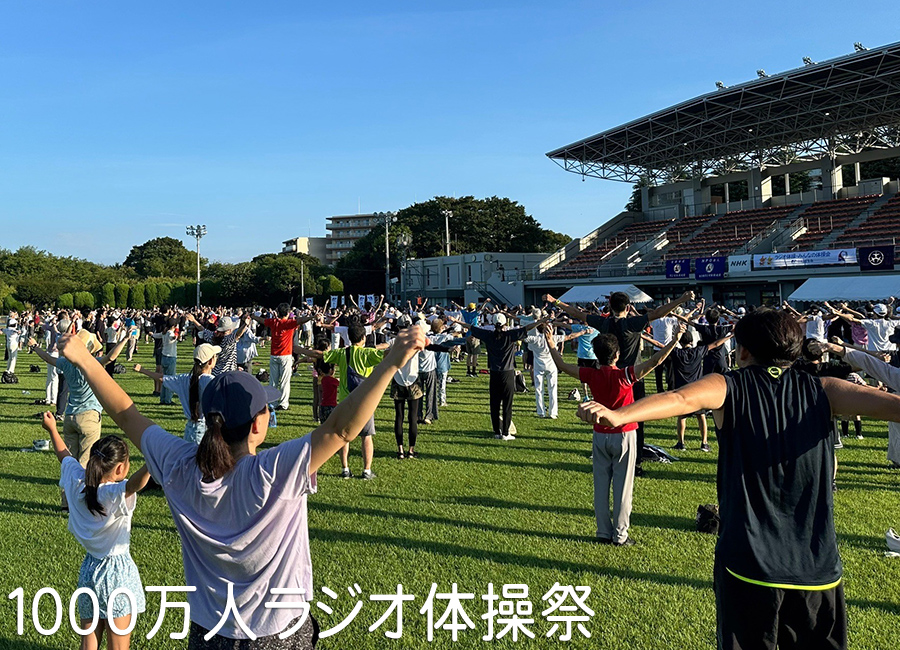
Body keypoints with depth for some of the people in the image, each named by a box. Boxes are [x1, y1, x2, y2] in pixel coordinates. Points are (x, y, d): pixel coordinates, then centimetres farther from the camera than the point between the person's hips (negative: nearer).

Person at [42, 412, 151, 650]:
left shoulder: (77, 483, -5)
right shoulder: (116, 495, -24)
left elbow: (64, 455, 13)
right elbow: (136, 483, -48)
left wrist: (52, 429, 29)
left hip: (89, 571, 6)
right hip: (117, 573, -6)